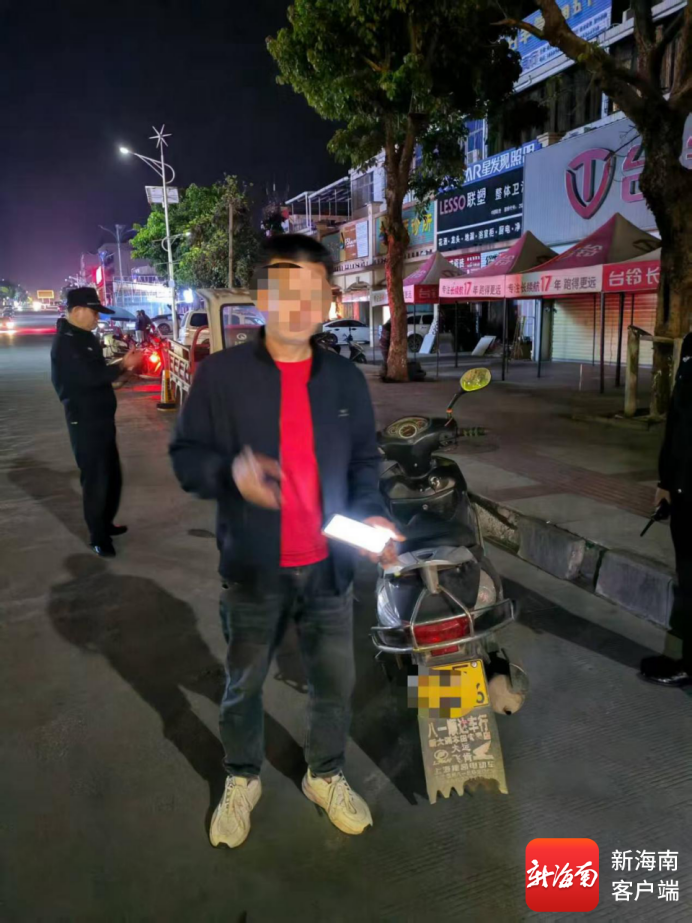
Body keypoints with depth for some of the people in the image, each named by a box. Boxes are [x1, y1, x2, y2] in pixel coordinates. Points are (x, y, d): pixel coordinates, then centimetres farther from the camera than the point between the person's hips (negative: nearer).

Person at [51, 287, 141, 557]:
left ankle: (105, 524, 34)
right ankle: (98, 537, 9)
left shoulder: (83, 338, 14)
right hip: (85, 422, -10)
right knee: (95, 479, -3)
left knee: (112, 475, 18)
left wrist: (121, 365, 4)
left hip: (100, 418, 10)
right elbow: (90, 377, -26)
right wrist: (123, 366, -16)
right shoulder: (66, 343, -17)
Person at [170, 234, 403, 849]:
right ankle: (242, 780, 43)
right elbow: (186, 457, -5)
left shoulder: (347, 380, 2)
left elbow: (365, 463, 10)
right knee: (243, 685, 17)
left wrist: (373, 516, -8)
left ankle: (326, 776, 42)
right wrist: (230, 472, -26)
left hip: (329, 567, 3)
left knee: (335, 682, 16)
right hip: (253, 569, -2)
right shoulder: (220, 374, -9)